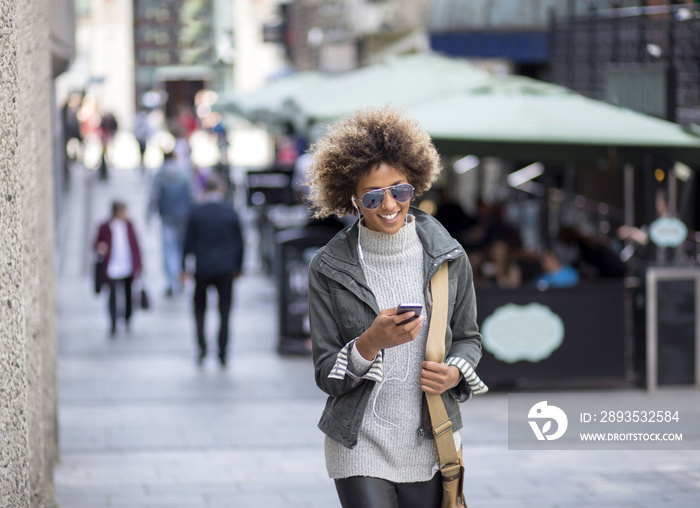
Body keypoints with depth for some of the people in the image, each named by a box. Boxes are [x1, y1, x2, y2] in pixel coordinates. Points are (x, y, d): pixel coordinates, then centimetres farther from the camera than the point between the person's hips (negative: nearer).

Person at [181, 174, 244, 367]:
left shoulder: (197, 212, -5)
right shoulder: (231, 213, -3)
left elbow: (189, 241, -2)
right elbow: (239, 241, 3)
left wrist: (184, 268, 6)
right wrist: (238, 267, 14)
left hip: (203, 268, 0)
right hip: (226, 269, 0)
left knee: (199, 308, 14)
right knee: (224, 311, 6)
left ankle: (202, 346, -2)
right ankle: (222, 354, 4)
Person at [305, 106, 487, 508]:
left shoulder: (447, 256, 2)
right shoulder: (330, 268, -4)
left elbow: (468, 336, 14)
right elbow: (326, 376, -3)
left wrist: (455, 372, -8)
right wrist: (370, 343, -22)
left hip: (431, 445, 2)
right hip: (361, 447, -2)